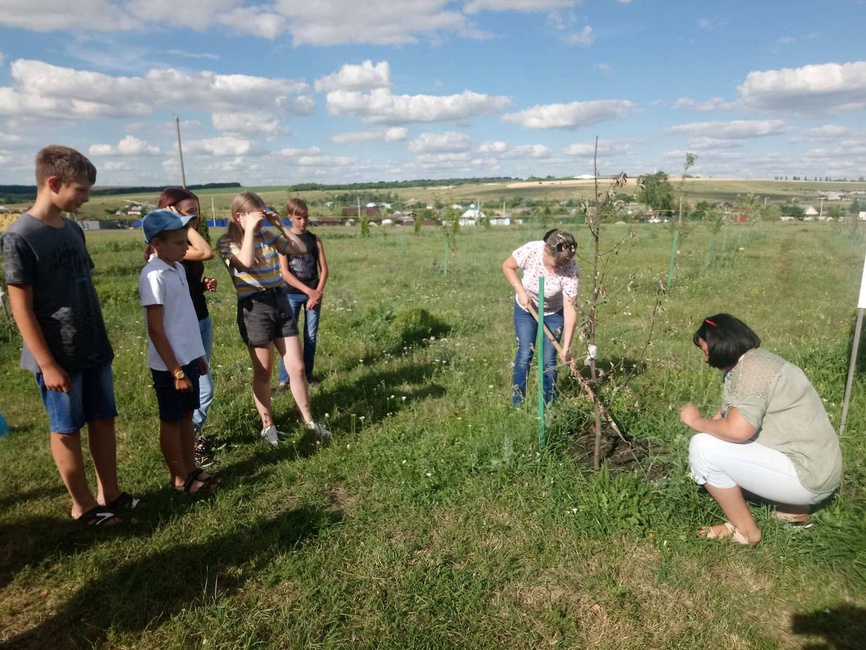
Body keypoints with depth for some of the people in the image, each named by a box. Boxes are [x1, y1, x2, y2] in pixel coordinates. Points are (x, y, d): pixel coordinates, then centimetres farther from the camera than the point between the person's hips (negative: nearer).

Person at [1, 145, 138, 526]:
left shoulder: (73, 230, 6)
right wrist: (47, 364, -16)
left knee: (103, 421, 13)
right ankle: (83, 506, 23)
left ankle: (109, 494, 27)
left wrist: (101, 341, 15)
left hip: (94, 349, 7)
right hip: (58, 356, -6)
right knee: (67, 430, 8)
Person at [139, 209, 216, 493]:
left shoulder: (178, 268, 7)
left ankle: (191, 469, 31)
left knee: (187, 416, 17)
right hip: (169, 365, -8)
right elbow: (156, 330, -19)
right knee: (172, 421, 8)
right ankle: (180, 479, 22)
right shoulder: (154, 276, -19)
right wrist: (176, 371, -18)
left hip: (188, 358, 8)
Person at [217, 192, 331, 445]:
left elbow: (301, 249, 8)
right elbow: (246, 261, -24)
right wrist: (250, 230, -16)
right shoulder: (226, 241, -4)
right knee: (263, 373, 8)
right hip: (254, 308, -4)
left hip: (281, 302, 4)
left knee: (297, 368, 6)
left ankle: (309, 421, 21)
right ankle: (268, 426, 26)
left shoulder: (268, 236, 8)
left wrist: (280, 225, 1)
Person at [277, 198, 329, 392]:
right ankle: (284, 379, 3)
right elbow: (285, 273, -10)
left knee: (311, 336, 6)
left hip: (314, 294, 2)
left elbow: (324, 269, 2)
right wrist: (308, 290, -16)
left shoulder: (315, 239, 5)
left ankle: (307, 375, 18)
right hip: (292, 295, -2)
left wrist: (318, 293, -11)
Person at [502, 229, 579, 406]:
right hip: (526, 308, 1)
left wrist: (566, 348, -36)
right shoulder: (531, 250, -31)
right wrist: (520, 291, -23)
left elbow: (570, 309, -33)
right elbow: (507, 266, -11)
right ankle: (517, 404, 14)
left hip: (554, 313, -1)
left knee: (549, 360, -1)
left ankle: (548, 406, 15)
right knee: (524, 356, 2)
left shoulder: (572, 271, -33)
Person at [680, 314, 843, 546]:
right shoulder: (756, 360, 11)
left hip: (806, 476, -10)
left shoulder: (752, 368, -21)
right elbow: (733, 409, 18)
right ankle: (793, 509, 19)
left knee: (703, 447, -18)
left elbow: (738, 429, -30)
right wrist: (711, 424, 3)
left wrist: (696, 421, -14)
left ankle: (744, 530, 0)